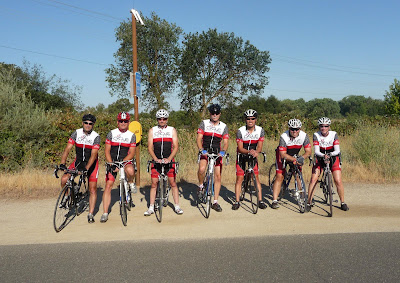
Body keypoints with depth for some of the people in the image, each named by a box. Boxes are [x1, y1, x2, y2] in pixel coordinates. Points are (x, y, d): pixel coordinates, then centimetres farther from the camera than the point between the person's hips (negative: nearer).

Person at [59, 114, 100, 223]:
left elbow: (93, 155, -27)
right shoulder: (77, 133, -11)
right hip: (78, 161, 3)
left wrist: (86, 168, -39)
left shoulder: (96, 137, -19)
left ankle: (90, 214, 4)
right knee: (64, 179, -17)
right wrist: (62, 164, -30)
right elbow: (67, 149, -16)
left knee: (93, 189, -6)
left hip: (91, 163, -2)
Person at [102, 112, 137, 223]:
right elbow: (107, 151, 0)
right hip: (112, 162, 1)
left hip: (125, 161, -1)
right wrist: (111, 163, -15)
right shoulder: (111, 133, 2)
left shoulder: (132, 135, 0)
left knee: (130, 171, -37)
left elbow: (131, 153, -5)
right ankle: (105, 213, -1)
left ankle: (130, 183, -1)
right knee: (108, 185, -8)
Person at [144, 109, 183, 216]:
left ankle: (177, 206, 7)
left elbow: (175, 147, -1)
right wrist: (156, 159, -16)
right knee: (154, 184, 0)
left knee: (173, 182, -2)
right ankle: (151, 208, 8)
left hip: (169, 160, 0)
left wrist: (169, 158, -16)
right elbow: (150, 147, 0)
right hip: (156, 160, 1)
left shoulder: (172, 130, 5)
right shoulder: (152, 130, 6)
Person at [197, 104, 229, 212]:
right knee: (201, 169, -29)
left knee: (218, 177, 0)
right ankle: (200, 186, 3)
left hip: (217, 153, 2)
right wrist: (201, 149, -26)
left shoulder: (224, 126, 4)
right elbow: (199, 138, -8)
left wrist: (223, 151, -24)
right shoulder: (204, 123, 1)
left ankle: (215, 202, 10)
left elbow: (225, 142, -2)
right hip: (205, 151, -2)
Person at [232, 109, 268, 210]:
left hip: (253, 156, 2)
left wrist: (256, 152, -37)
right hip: (242, 156, -2)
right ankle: (237, 201, 4)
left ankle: (260, 201, 4)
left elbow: (259, 147, -14)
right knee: (239, 178, -3)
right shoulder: (240, 131, -19)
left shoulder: (260, 131, -12)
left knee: (256, 177, -3)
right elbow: (240, 148, -20)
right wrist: (249, 151, -39)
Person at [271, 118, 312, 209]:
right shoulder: (284, 137, -30)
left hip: (295, 156, 3)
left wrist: (301, 157, -38)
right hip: (283, 155, -3)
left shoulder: (304, 136, -21)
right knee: (280, 177, -12)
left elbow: (308, 151, -18)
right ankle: (274, 201, -10)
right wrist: (295, 159, -42)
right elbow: (283, 154, -30)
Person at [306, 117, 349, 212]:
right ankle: (309, 203, -3)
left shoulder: (334, 134, -17)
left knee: (338, 181, -9)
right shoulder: (316, 135, -17)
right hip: (320, 158, 0)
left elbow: (337, 150, -23)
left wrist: (330, 154, -44)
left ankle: (343, 203, 11)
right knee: (313, 180, -13)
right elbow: (316, 151, -25)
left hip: (333, 158, 0)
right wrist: (323, 155, -45)